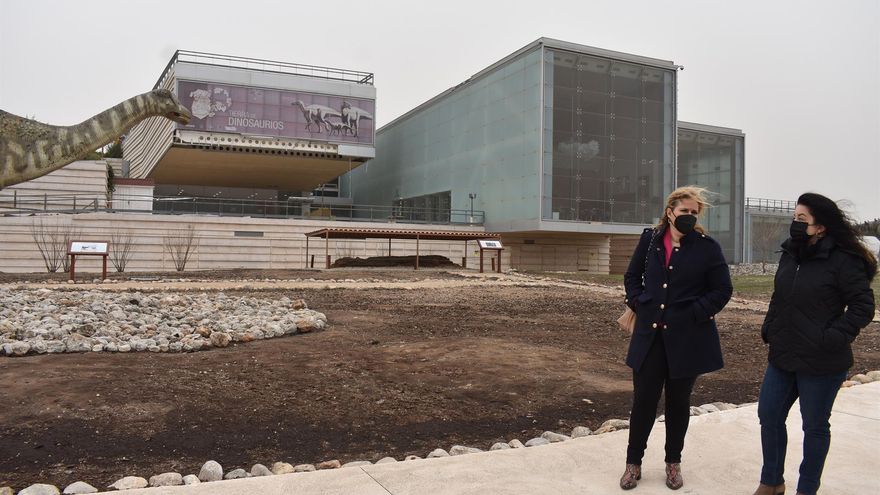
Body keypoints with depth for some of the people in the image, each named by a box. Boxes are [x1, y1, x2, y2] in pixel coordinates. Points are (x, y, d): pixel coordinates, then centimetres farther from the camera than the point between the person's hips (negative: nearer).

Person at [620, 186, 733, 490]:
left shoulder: (707, 247, -4)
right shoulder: (650, 240, 3)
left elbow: (723, 290, -1)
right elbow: (632, 276, 15)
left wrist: (695, 313, -9)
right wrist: (638, 304, 1)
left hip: (687, 338, -1)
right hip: (650, 334, 1)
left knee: (678, 401, 13)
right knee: (643, 399, 5)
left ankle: (673, 462, 31)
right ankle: (633, 462, 21)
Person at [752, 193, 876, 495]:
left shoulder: (843, 260, -14)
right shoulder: (790, 255, 7)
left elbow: (863, 306, -13)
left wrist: (835, 337, -20)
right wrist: (769, 327, 7)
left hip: (821, 364, -7)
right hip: (782, 357, 7)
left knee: (814, 426, 9)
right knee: (768, 415, 13)